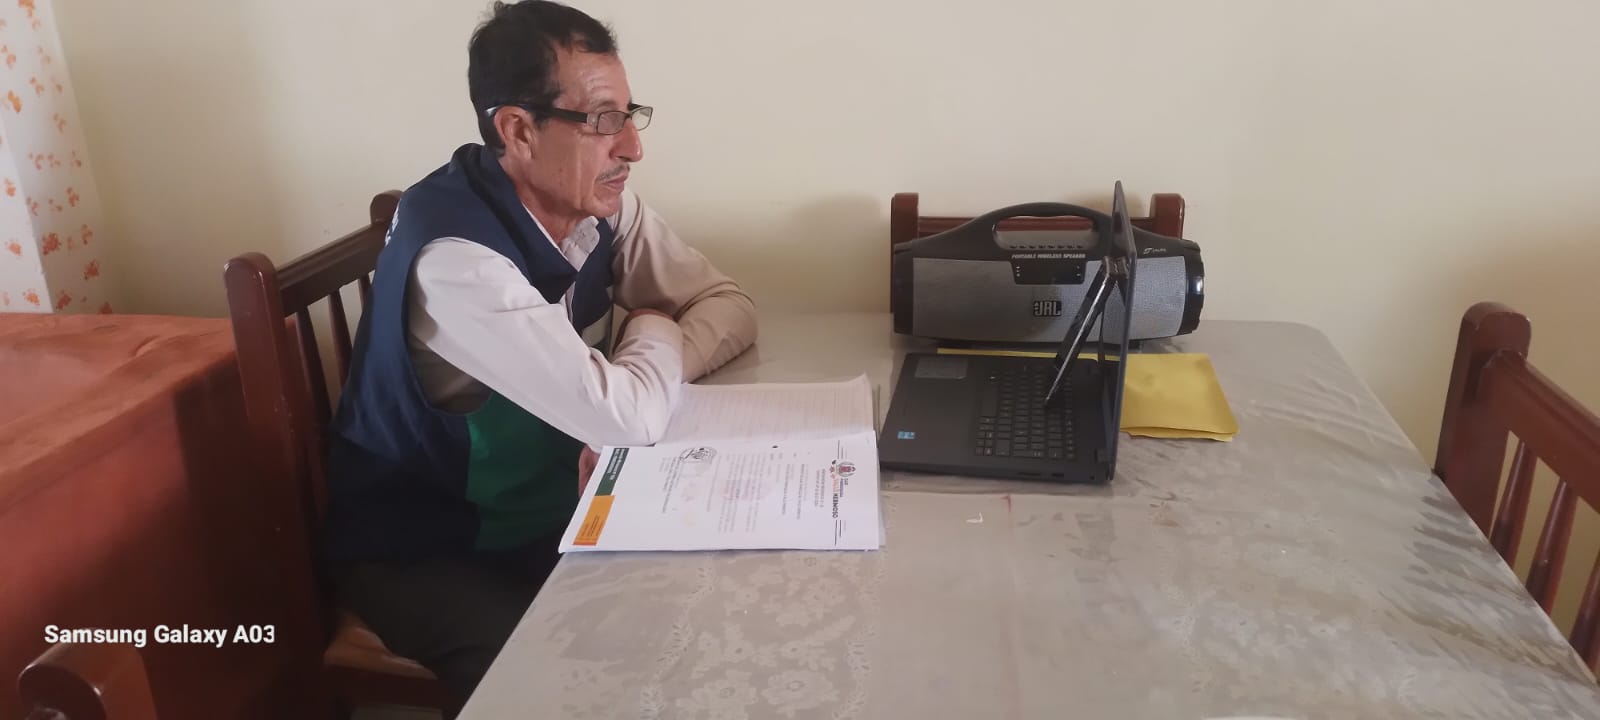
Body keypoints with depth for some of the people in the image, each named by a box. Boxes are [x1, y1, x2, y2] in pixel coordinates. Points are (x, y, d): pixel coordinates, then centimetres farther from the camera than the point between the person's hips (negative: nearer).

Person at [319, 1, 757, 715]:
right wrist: (654, 334, -10)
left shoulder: (601, 203, -7)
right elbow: (626, 419, -32)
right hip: (419, 547, -6)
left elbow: (731, 305, -3)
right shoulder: (455, 255, -31)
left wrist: (632, 385, -21)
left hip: (548, 513, 6)